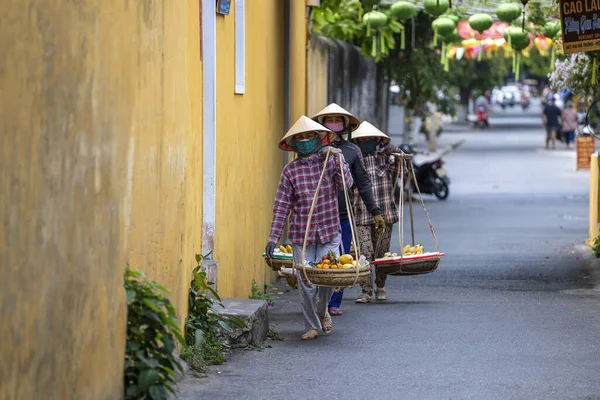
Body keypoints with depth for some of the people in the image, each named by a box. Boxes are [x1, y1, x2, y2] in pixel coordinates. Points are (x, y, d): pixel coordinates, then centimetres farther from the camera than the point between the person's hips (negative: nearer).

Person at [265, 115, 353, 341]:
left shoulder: (329, 162, 5)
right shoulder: (291, 171, 3)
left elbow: (346, 184, -11)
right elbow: (281, 206, 1)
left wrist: (337, 159, -16)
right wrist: (273, 237, -4)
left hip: (329, 232, 0)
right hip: (301, 235, 0)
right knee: (306, 282, -2)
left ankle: (323, 311, 28)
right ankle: (312, 326, 14)